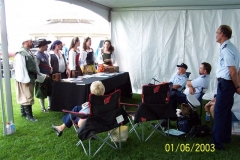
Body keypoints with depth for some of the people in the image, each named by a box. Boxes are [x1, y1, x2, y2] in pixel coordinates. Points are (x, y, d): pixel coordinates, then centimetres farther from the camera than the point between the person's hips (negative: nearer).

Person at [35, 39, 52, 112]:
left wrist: (50, 68, 6)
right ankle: (43, 108, 18)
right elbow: (36, 67, -21)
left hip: (48, 76, 8)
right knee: (42, 94, 5)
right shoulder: (37, 56, -16)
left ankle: (50, 106, 30)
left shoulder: (46, 55, 9)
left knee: (50, 92, 16)